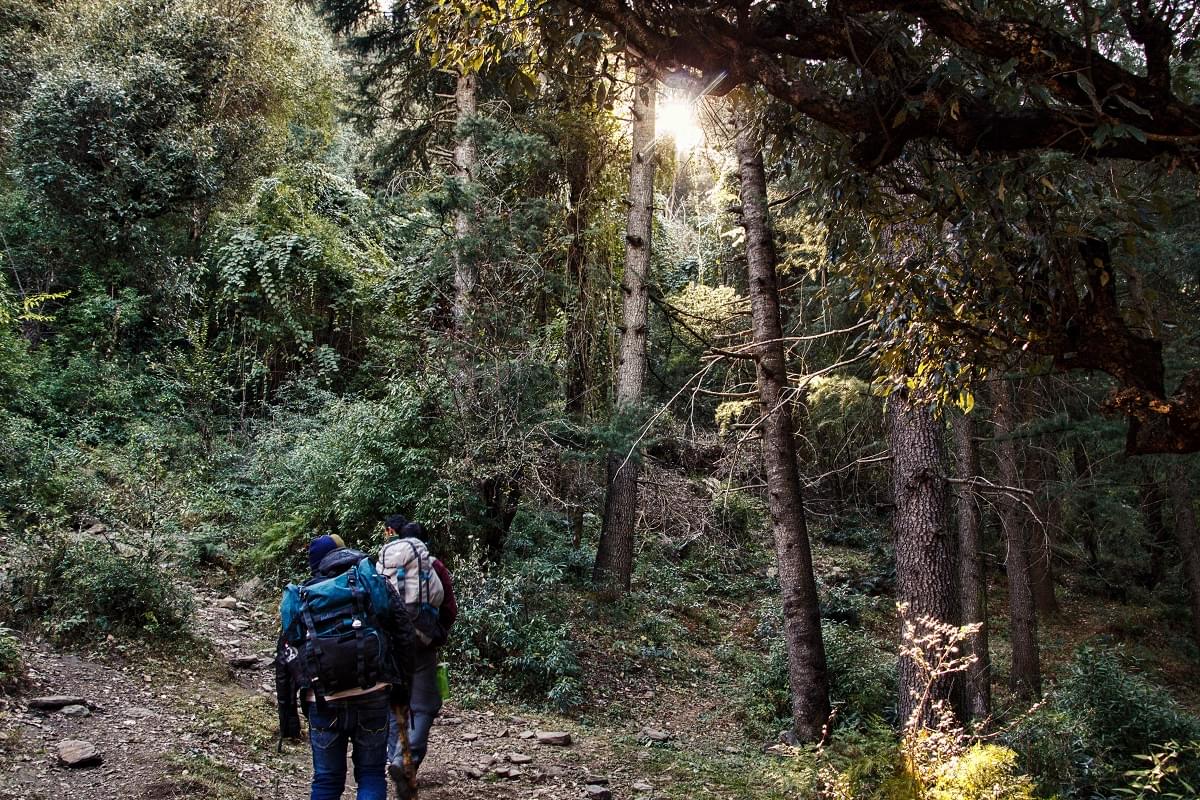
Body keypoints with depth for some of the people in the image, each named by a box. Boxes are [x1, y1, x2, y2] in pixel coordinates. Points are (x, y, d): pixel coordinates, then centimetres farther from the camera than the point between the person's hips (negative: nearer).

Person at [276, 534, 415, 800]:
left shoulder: (298, 600, 14)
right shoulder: (373, 583, 10)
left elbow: (284, 661, 11)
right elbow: (404, 637, 4)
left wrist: (287, 713, 14)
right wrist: (402, 683, 10)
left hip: (323, 704, 1)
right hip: (371, 697, -1)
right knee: (371, 775, 12)